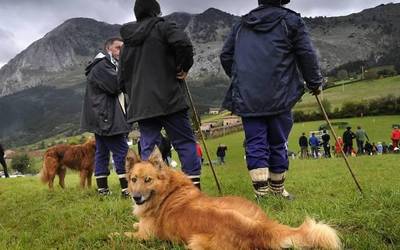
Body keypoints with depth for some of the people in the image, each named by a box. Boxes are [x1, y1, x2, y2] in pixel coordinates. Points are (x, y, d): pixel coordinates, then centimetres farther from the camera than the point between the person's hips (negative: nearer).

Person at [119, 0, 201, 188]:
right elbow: (184, 44, -19)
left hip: (141, 104, 5)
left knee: (148, 148, 5)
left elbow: (122, 77, 20)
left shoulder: (128, 41, 19)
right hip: (169, 99, -5)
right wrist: (183, 68, -4)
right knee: (185, 143, 0)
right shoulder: (162, 27, 1)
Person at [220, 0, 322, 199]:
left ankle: (262, 192, -9)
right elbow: (307, 55, 1)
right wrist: (315, 83, 14)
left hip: (247, 97, 3)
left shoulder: (241, 24, 17)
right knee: (278, 144, 9)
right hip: (279, 97, -2)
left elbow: (225, 55, 19)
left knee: (255, 145, 1)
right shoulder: (291, 21, 5)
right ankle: (277, 190, 20)